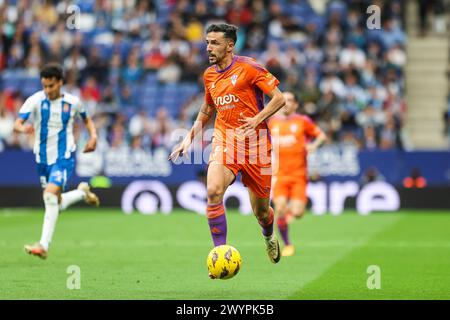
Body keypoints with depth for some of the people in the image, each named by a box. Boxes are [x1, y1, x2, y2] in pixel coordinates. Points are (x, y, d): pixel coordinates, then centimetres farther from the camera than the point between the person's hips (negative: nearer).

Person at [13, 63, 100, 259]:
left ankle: (44, 246, -23)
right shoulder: (35, 100, -9)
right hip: (43, 157, 3)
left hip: (64, 157, -3)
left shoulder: (72, 102, -5)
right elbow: (17, 123, -21)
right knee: (57, 204, 14)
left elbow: (87, 120, 16)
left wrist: (93, 136, -3)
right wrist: (23, 128, -45)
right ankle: (82, 192, 45)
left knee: (51, 196, -24)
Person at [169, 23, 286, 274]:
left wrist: (257, 119, -21)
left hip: (255, 141, -4)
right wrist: (189, 138, 20)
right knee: (213, 191, -26)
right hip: (224, 139, 4)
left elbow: (279, 98, -8)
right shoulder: (209, 75, 12)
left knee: (261, 210, 6)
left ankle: (270, 238, 43)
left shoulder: (248, 68, -7)